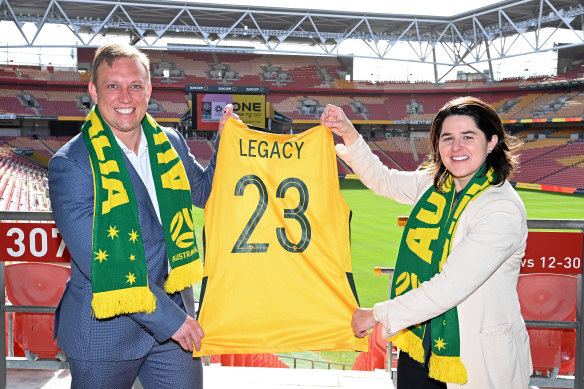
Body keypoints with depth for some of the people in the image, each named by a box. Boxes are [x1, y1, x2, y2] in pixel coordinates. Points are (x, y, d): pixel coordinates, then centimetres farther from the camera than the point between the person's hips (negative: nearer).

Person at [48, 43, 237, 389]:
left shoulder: (171, 144, 3)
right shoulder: (70, 163, -13)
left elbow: (203, 193, 22)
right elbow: (96, 260, -20)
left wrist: (225, 141, 5)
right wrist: (165, 316, -20)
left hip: (177, 314, 4)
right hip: (106, 329, -4)